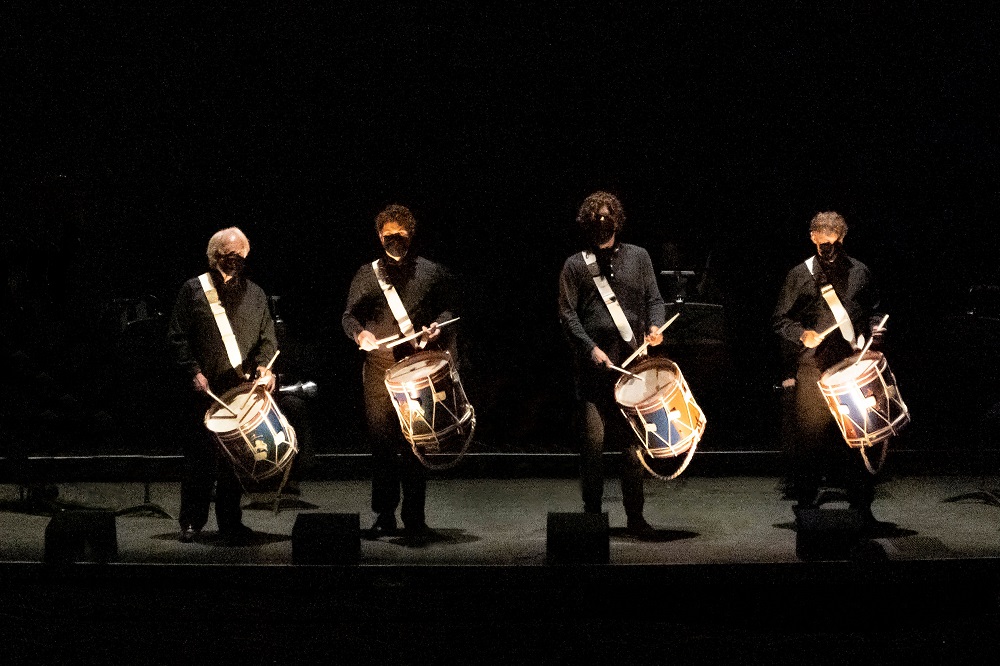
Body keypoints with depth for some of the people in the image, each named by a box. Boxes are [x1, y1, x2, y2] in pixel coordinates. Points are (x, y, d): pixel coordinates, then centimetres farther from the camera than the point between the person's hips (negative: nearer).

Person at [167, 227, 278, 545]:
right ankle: (192, 521, 10)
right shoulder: (193, 290, 7)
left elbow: (268, 338, 14)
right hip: (204, 389, -2)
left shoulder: (255, 295, 15)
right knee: (199, 456, 0)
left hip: (243, 390, 2)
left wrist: (264, 365, -6)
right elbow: (177, 337, 3)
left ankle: (230, 521, 13)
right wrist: (194, 372, -9)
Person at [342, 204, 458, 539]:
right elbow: (349, 315, 10)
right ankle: (385, 515, 9)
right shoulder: (367, 274, 11)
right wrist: (359, 333, -11)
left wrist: (438, 326, -4)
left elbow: (448, 309, 17)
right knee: (382, 442, 0)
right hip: (379, 368, 0)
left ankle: (414, 516, 8)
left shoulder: (430, 272, 11)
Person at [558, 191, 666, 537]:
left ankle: (635, 515, 12)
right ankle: (592, 512, 7)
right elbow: (567, 313, 2)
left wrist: (655, 326, -9)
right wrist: (591, 348, -11)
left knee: (633, 442, 3)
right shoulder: (575, 265, 8)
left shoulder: (638, 256, 14)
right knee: (593, 439, -4)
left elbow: (654, 299, 12)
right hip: (592, 367, -1)